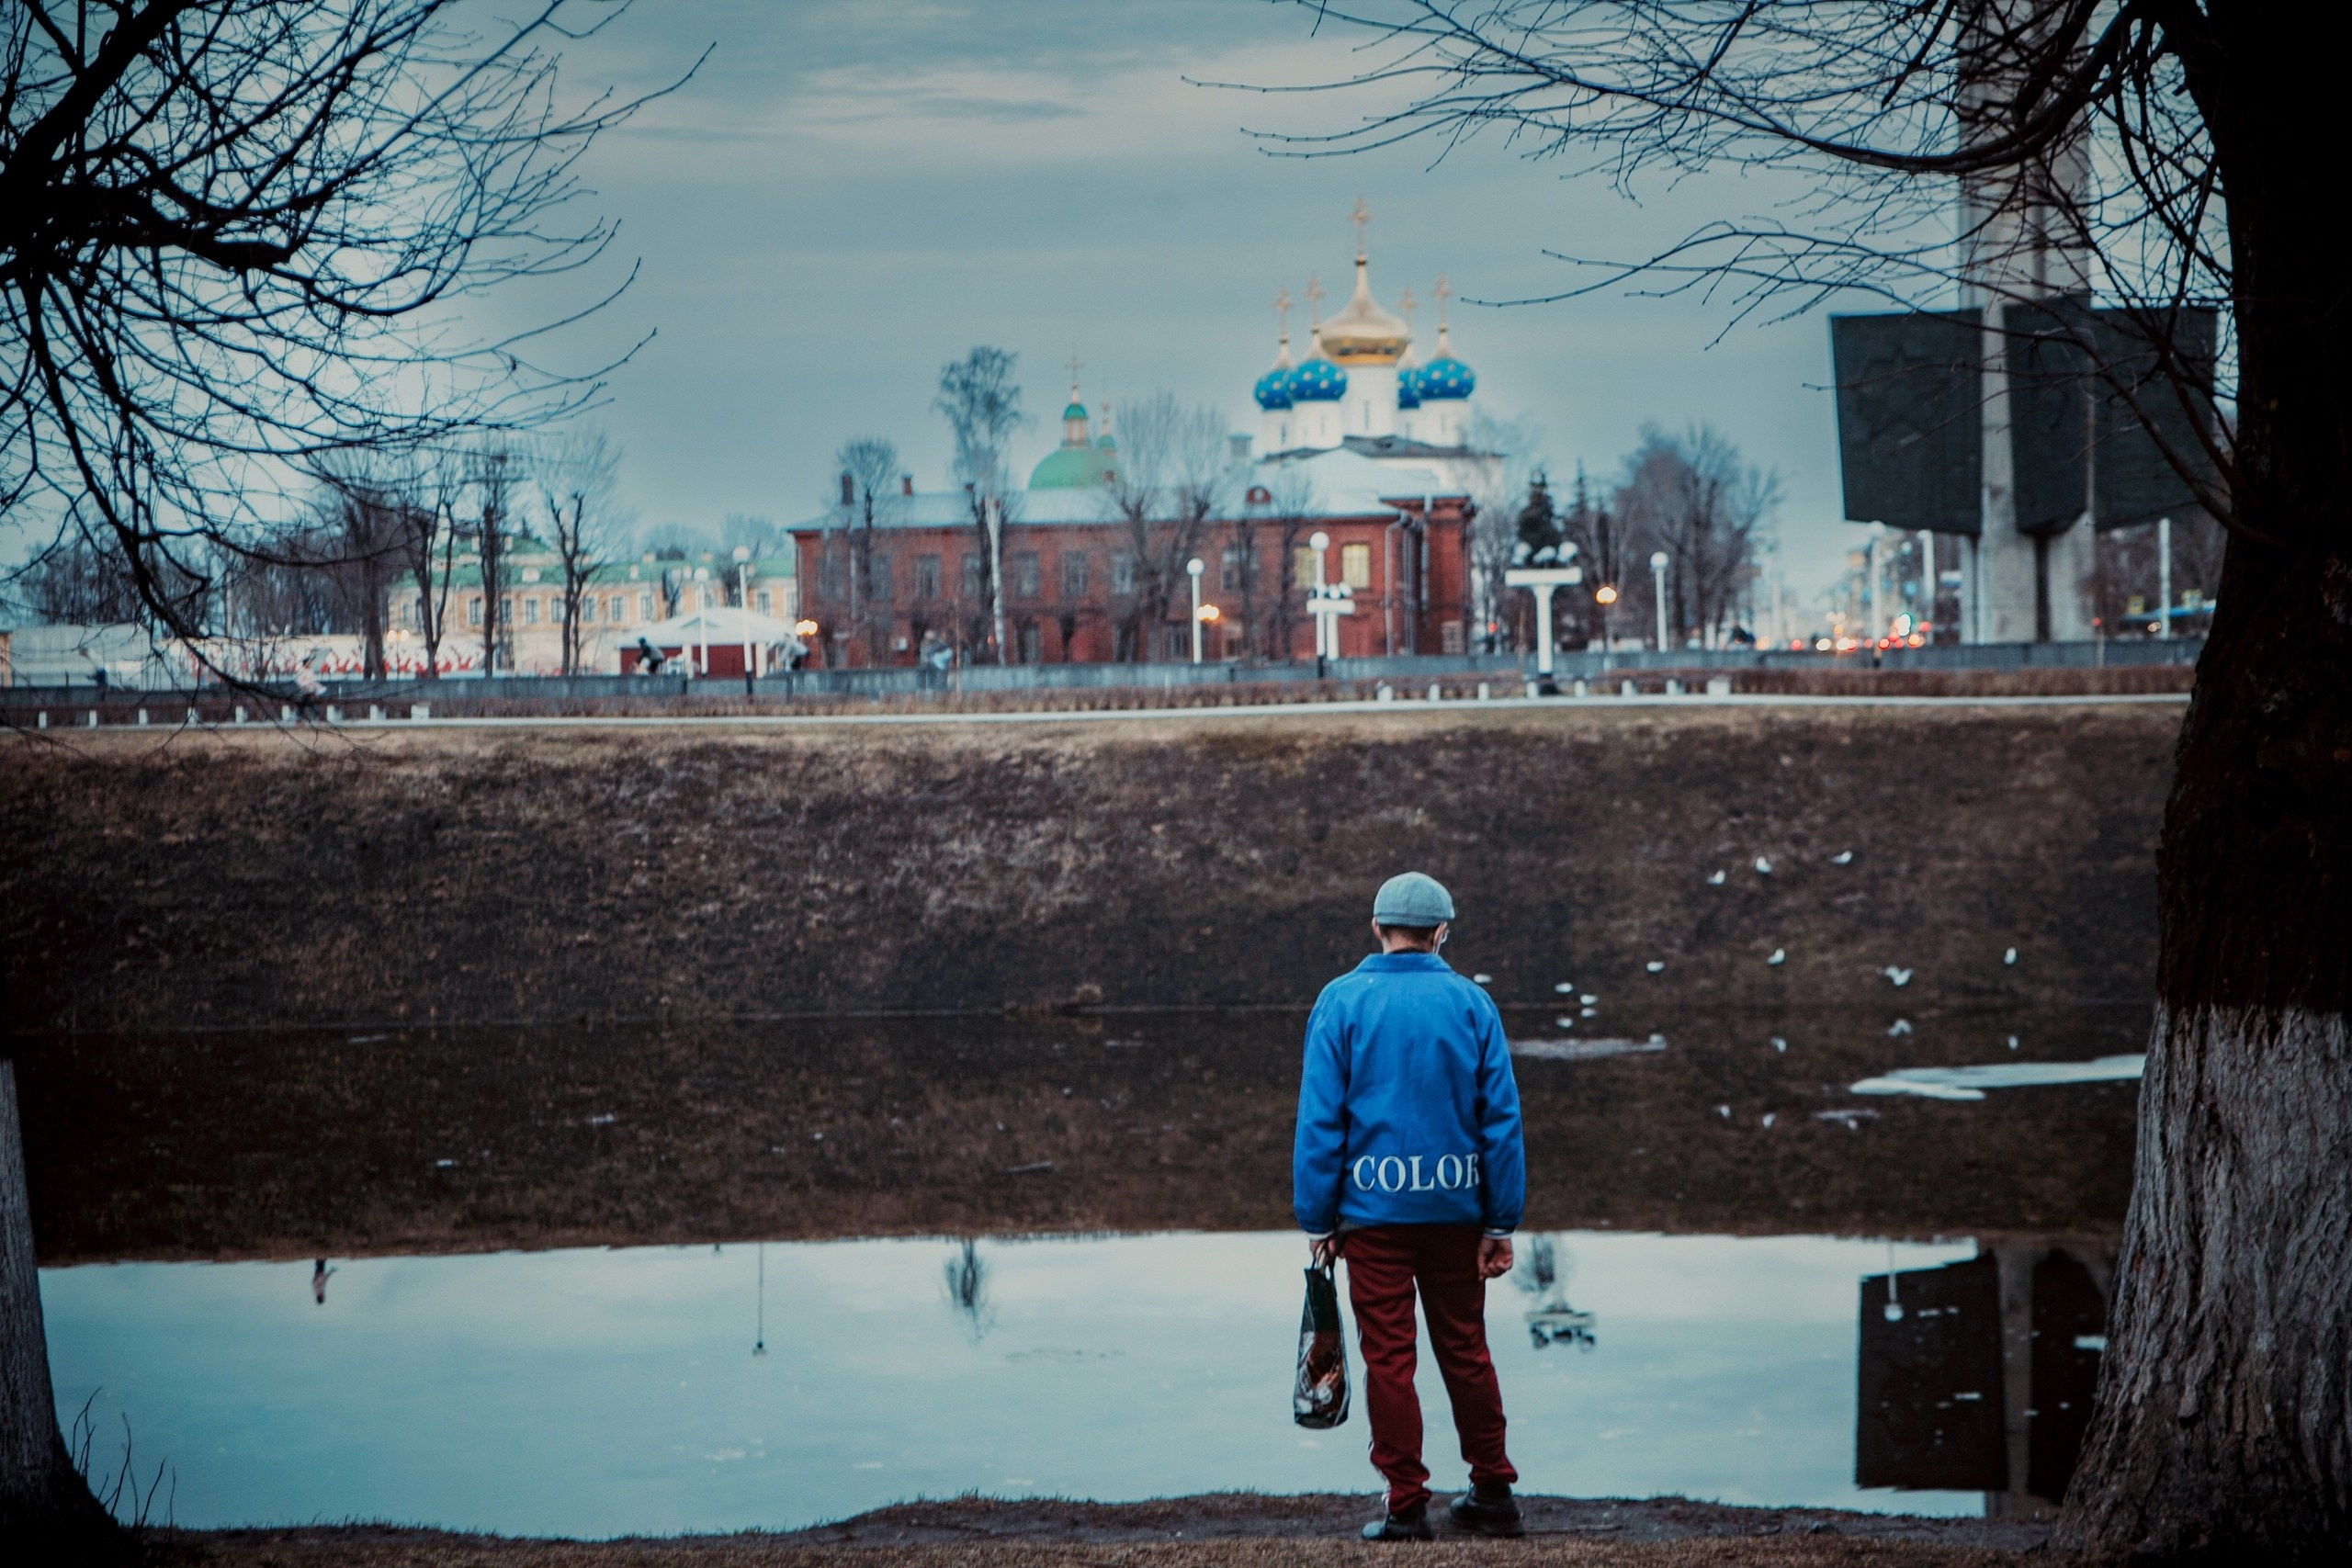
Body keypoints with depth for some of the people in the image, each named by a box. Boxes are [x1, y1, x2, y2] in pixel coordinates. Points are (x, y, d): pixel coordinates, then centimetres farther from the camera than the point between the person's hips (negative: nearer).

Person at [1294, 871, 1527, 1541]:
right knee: (1465, 1349, 13)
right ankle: (1493, 1492, 19)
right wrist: (1501, 1222, 4)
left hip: (1373, 1209, -2)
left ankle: (1406, 1505, 4)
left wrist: (1317, 1220, -1)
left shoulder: (1342, 1002, -4)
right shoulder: (1471, 1003, 0)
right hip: (1454, 1206, 2)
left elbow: (1319, 1120, -6)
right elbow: (1502, 1117, -1)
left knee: (1388, 1357, 3)